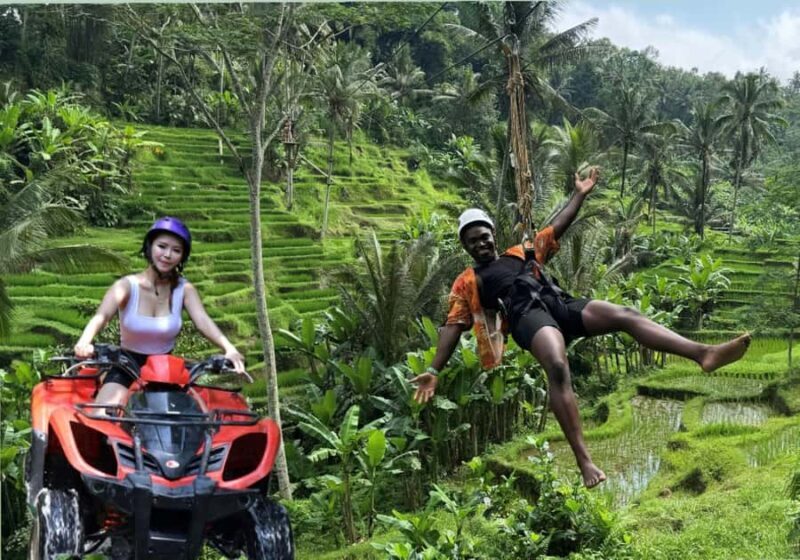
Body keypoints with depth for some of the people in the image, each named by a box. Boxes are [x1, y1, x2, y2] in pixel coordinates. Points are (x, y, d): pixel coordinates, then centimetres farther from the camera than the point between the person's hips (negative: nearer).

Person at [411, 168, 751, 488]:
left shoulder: (521, 254, 34)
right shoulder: (466, 283, 22)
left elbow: (556, 229, 33)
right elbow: (453, 327, 13)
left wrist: (580, 195, 26)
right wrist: (435, 371, 1)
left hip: (561, 304, 5)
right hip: (527, 316, -5)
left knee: (625, 315, -18)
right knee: (558, 369, -35)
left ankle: (704, 354, -34)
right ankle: (583, 461, -43)